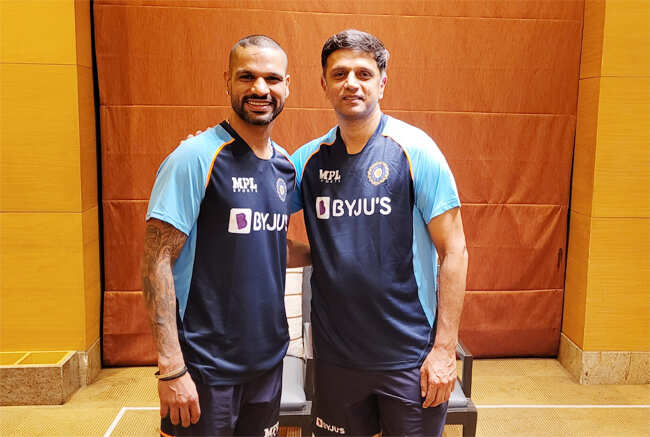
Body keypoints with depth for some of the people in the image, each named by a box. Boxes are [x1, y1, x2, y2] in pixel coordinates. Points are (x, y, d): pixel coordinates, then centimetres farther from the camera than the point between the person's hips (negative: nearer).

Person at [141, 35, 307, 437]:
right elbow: (157, 262, -17)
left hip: (270, 358, 6)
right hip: (207, 368, -6)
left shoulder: (286, 166, 5)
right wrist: (171, 368, -19)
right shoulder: (195, 158, -15)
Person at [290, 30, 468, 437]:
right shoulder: (310, 159, 1)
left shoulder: (413, 149, -9)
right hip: (335, 354, 4)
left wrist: (445, 348, -12)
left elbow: (453, 251, -9)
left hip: (410, 357, -3)